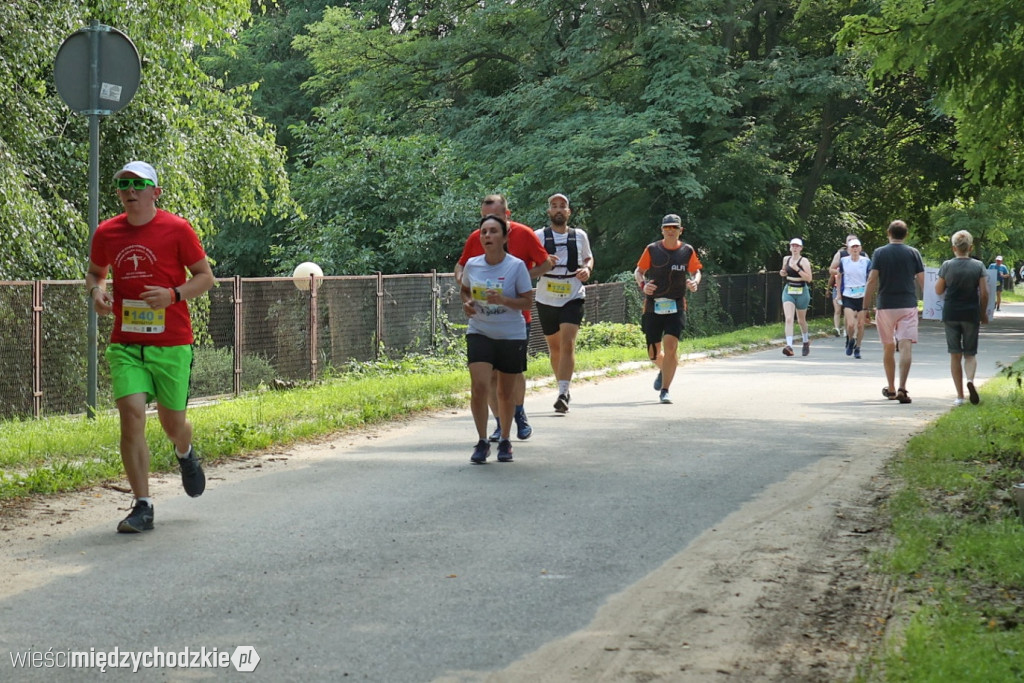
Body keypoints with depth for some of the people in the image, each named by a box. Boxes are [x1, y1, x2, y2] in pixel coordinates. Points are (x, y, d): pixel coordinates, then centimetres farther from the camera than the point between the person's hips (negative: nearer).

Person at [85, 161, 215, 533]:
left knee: (173, 423, 8)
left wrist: (172, 295, -17)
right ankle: (142, 506, -8)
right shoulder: (106, 233, 5)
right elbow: (95, 272, 22)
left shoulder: (177, 229, -5)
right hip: (126, 342, 2)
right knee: (131, 415, -14)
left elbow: (205, 276, 1)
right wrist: (96, 291, -2)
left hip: (172, 343, -2)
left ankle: (186, 454, 47)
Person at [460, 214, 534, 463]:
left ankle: (505, 441, 29)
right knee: (479, 386, -15)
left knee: (506, 392, 9)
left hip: (512, 336, -1)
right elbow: (464, 289, 19)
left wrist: (503, 300, -24)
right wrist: (467, 303, -3)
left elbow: (528, 302, -9)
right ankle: (482, 442, -1)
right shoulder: (472, 265, -1)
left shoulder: (516, 266, -10)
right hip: (479, 333, 1)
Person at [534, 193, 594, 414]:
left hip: (573, 297, -1)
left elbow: (588, 257, 23)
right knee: (554, 346, 11)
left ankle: (563, 394, -20)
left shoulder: (580, 236, 6)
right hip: (546, 299, 1)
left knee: (568, 344, -16)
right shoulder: (539, 236, 1)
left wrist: (587, 269, 0)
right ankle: (563, 388, 30)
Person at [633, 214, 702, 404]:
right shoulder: (652, 249, 2)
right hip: (653, 305, 1)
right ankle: (663, 370, 43)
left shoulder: (687, 251, 4)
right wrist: (642, 284, -13)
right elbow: (638, 271, 8)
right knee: (654, 353, 6)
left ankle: (665, 390, -8)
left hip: (676, 306, -1)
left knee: (670, 346, -17)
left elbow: (696, 272, 15)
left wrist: (695, 282, -8)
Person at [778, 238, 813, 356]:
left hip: (801, 292, -3)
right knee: (789, 319, -16)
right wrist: (782, 273, 3)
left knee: (801, 320, 14)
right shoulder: (786, 259, 7)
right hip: (788, 291, 3)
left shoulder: (804, 261, -9)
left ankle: (806, 341, 41)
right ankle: (789, 346, -26)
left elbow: (809, 278, -18)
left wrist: (797, 268, -24)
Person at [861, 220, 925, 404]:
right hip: (908, 306, 0)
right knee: (906, 346, -9)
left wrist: (865, 308, -2)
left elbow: (872, 281, -5)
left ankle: (891, 389, 25)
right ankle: (902, 389, -22)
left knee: (888, 348, 14)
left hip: (885, 306, 1)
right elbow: (922, 281, 2)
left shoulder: (879, 253, 0)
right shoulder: (913, 253, 2)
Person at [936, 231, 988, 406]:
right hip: (971, 313, 0)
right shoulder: (978, 266, -3)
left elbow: (938, 290, 1)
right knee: (970, 354, 10)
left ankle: (959, 395, 6)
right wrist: (984, 313, 8)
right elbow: (984, 293, -4)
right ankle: (970, 380, -20)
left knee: (955, 355, 7)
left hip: (951, 314, 0)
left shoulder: (947, 266, -4)